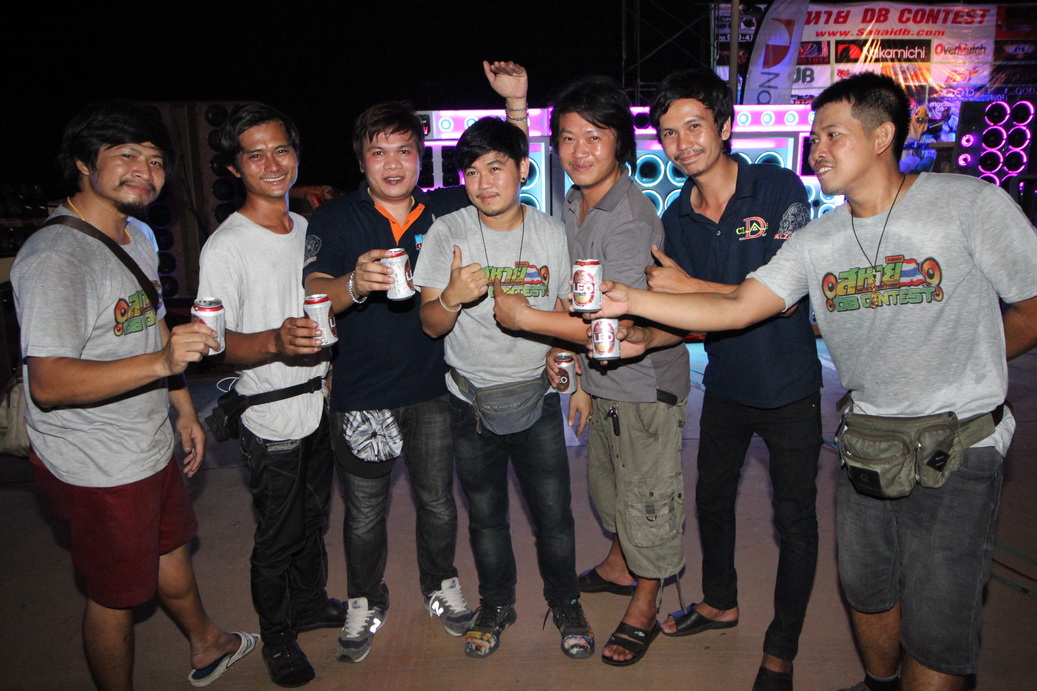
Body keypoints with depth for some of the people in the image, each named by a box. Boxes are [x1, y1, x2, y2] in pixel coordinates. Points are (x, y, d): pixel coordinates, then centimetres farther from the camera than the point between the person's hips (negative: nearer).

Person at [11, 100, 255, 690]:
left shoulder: (138, 240, 8)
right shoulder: (54, 256, -23)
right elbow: (48, 383, -31)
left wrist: (185, 411, 19)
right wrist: (162, 362, -43)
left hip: (152, 447, 9)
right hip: (98, 468, -9)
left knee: (171, 549, 27)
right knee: (115, 595, 9)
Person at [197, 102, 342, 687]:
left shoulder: (307, 229, 8)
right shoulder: (225, 248, -16)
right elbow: (217, 344, -19)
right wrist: (276, 341, -37)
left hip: (320, 405, 7)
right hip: (272, 418, -6)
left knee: (313, 519, 22)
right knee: (277, 537, 9)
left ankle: (310, 603, 44)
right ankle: (277, 637, 31)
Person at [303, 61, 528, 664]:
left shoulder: (443, 208, 0)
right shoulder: (335, 219, -6)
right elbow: (313, 296, -16)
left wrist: (516, 104, -5)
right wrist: (354, 284, -39)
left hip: (432, 387, 2)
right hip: (362, 393, -1)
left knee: (438, 501, 17)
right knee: (365, 513, 13)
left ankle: (441, 585, 42)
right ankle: (366, 602, 37)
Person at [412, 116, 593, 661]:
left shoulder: (551, 232, -3)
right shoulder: (448, 233, -8)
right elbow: (430, 325, -10)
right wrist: (452, 297, -31)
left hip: (537, 395, 0)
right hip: (472, 400, 0)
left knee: (554, 514, 6)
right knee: (485, 516, 14)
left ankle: (565, 602, 33)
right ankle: (495, 604, 38)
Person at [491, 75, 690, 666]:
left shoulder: (631, 219, -25)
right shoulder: (573, 205, 4)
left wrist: (524, 317, -24)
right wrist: (582, 380, 15)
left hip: (645, 381, -8)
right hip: (602, 378, 9)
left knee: (647, 495, 9)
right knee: (609, 482, 25)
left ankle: (644, 607, 30)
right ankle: (620, 567, 49)